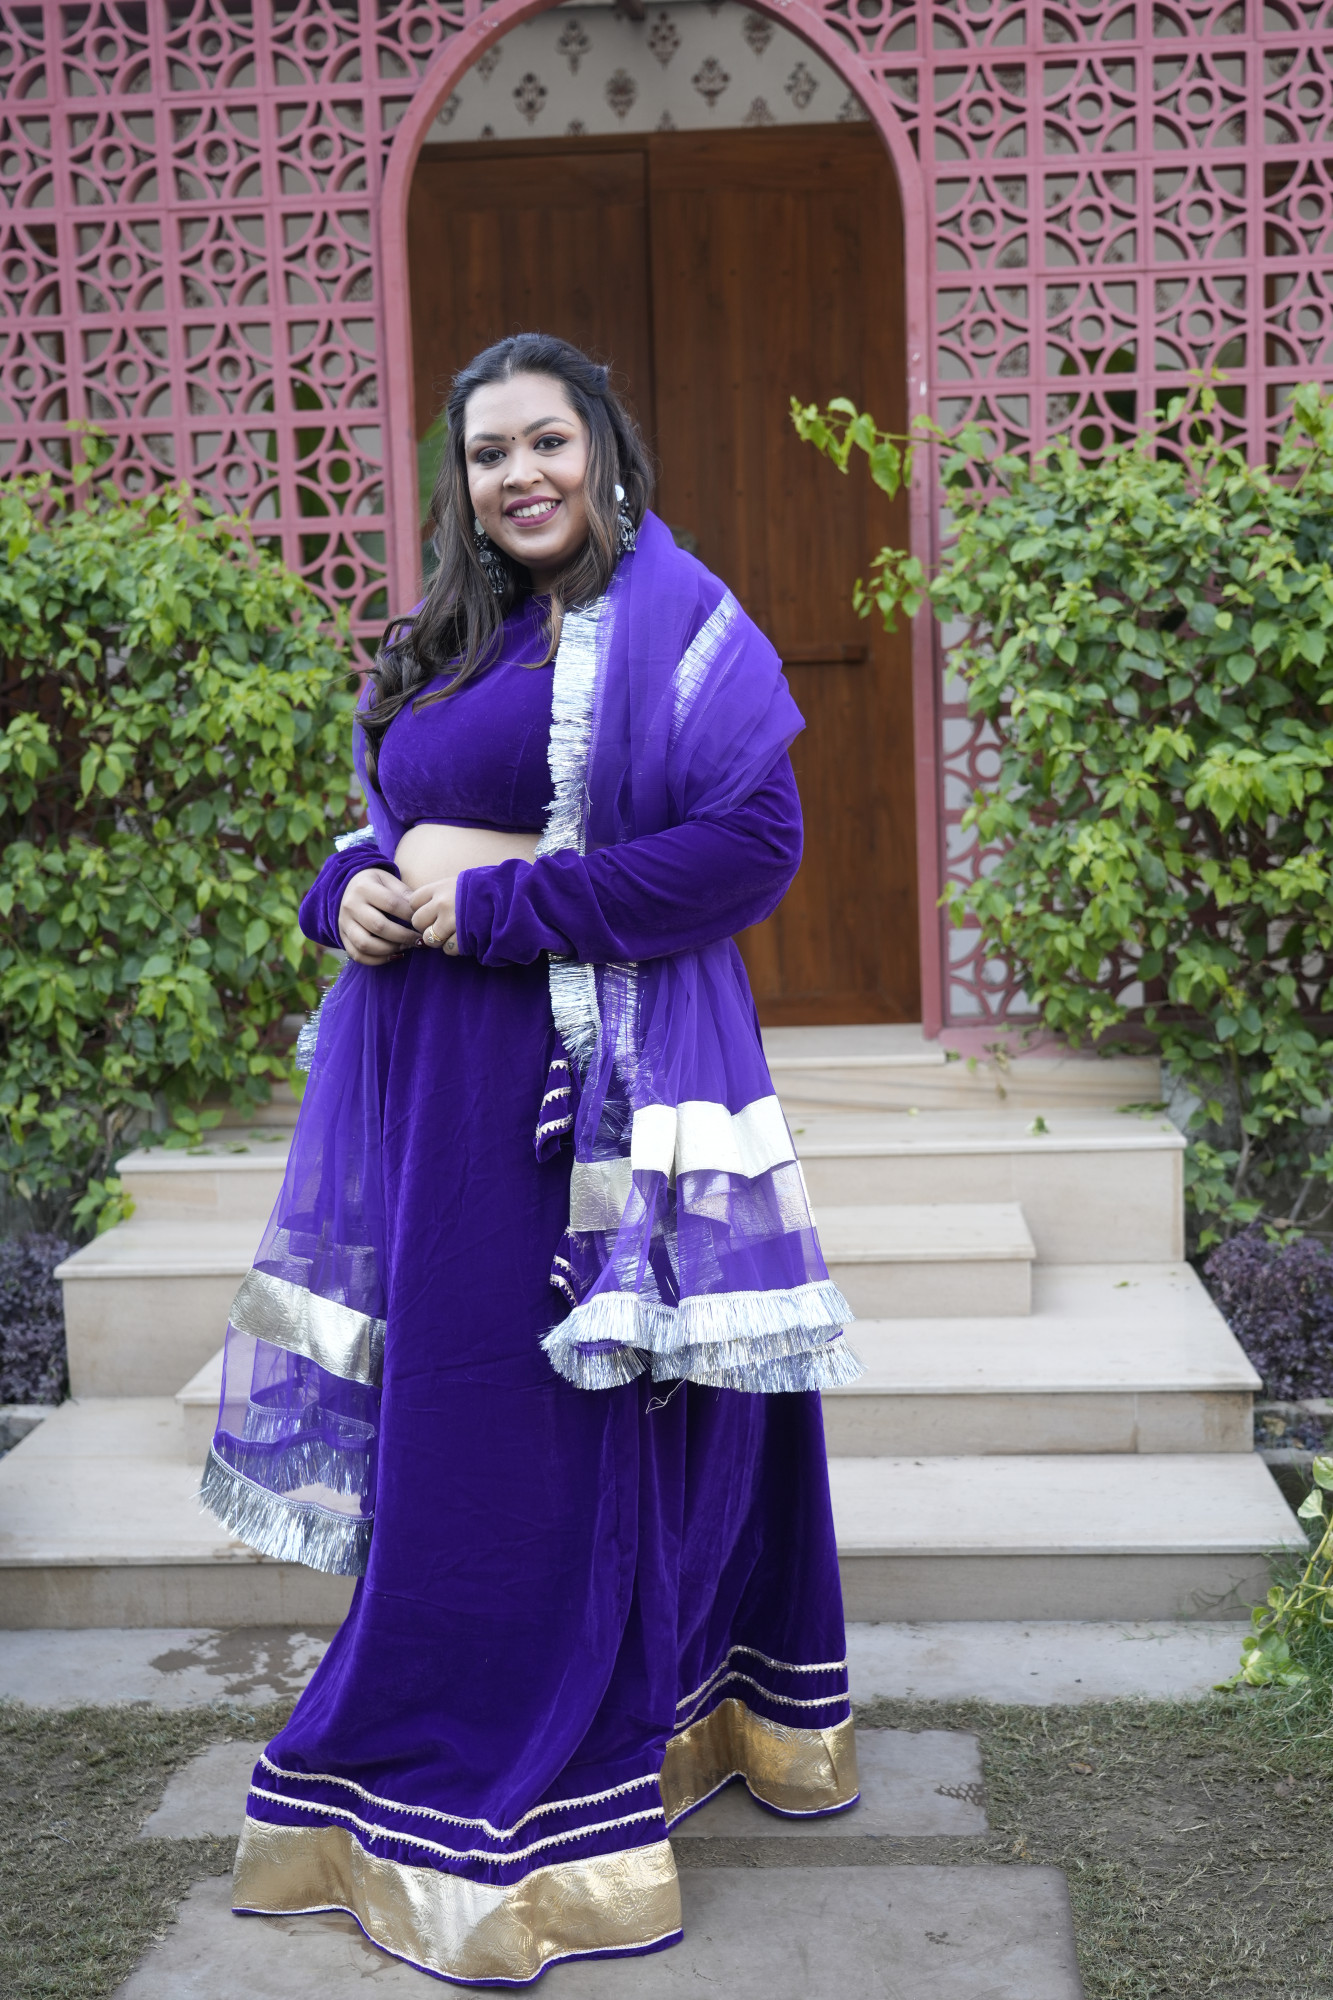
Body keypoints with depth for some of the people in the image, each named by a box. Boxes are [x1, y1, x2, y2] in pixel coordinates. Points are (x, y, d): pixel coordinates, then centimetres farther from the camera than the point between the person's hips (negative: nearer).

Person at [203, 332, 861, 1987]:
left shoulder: (668, 622, -5)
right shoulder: (451, 640, 17)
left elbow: (752, 841, -15)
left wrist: (497, 906, -17)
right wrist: (354, 888, -1)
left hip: (586, 1066, -7)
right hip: (431, 1069, 7)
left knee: (569, 1415, 0)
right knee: (446, 1404, 12)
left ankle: (534, 1804, 13)